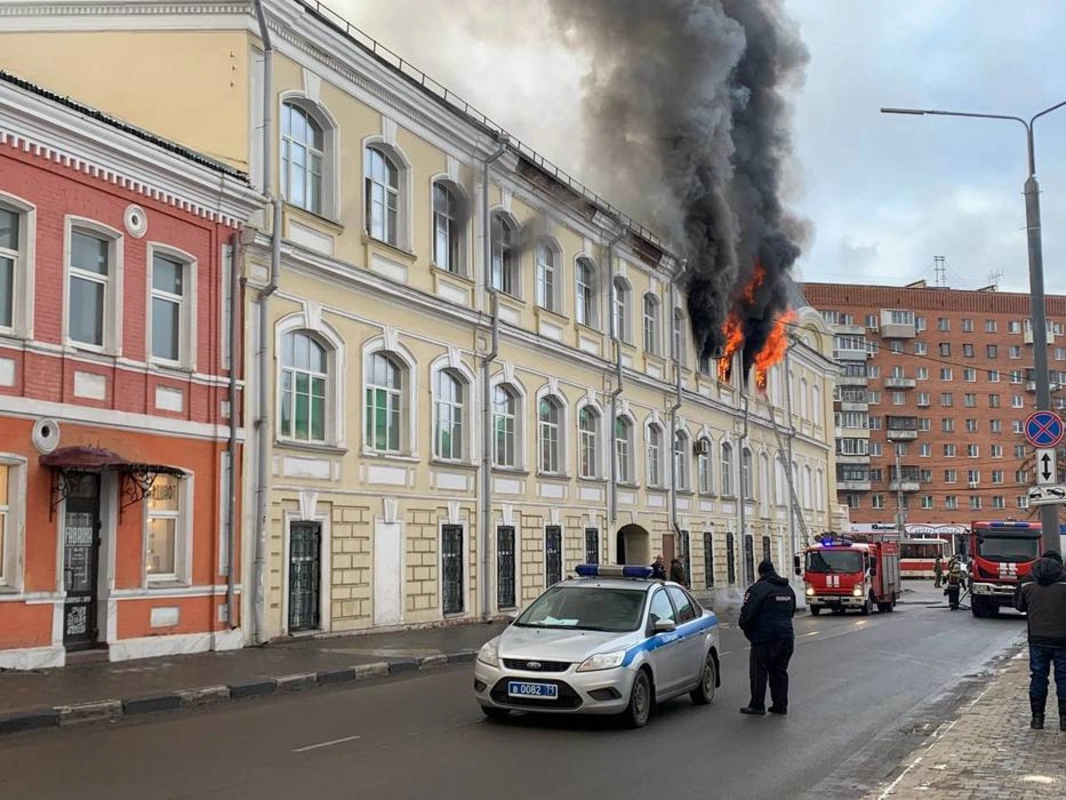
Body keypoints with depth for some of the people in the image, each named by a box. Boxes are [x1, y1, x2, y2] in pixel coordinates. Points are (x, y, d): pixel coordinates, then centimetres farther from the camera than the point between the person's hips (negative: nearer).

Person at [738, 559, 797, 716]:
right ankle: (780, 705, 14)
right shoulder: (788, 589, 15)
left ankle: (757, 706, 3)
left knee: (759, 671, 0)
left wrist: (743, 625, 2)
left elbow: (747, 613, -16)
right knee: (780, 671, 14)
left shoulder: (758, 588, -12)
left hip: (764, 638, -7)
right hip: (787, 636, 7)